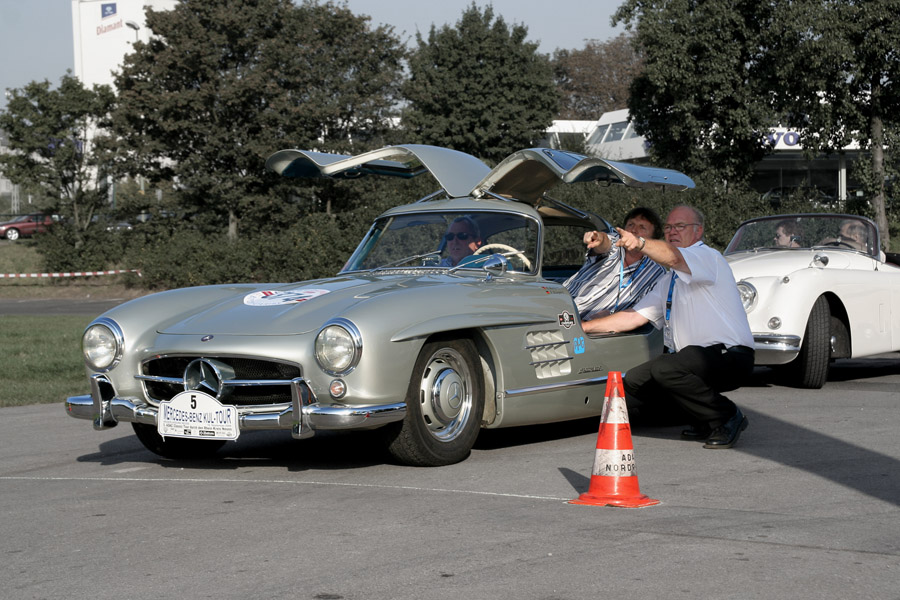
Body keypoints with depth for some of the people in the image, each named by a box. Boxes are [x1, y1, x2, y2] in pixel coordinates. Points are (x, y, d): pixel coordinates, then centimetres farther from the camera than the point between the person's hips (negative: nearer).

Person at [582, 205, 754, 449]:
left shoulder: (707, 256, -5)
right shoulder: (669, 282, 22)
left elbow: (673, 257, -28)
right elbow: (634, 317, 19)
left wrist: (640, 243, -47)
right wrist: (582, 327, 11)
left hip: (730, 358, -9)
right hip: (695, 359, 9)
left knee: (664, 368, -32)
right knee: (633, 382, 0)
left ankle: (727, 417, -12)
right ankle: (705, 422, 9)